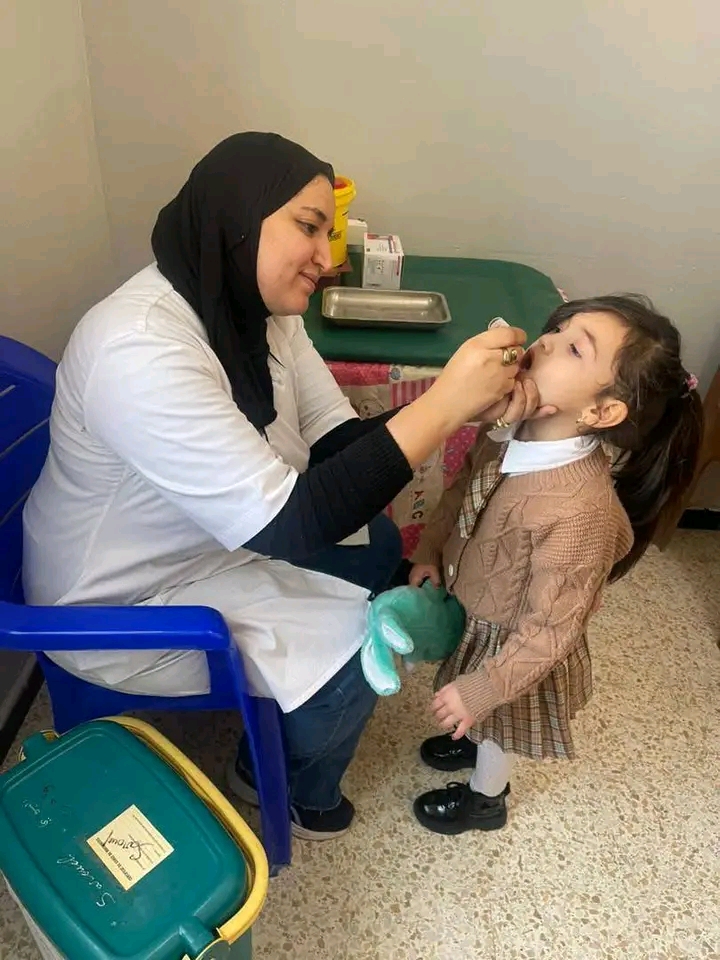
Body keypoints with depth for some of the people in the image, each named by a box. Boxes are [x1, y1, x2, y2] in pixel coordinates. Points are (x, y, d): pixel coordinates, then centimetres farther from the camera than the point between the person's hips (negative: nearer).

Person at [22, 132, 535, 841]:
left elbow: (336, 443, -6)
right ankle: (291, 791, 23)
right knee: (356, 649, -11)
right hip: (121, 603, -8)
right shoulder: (140, 349, -34)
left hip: (215, 539, 9)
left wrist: (467, 404, -21)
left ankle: (286, 722, 33)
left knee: (377, 545, 12)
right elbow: (288, 522, -37)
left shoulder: (258, 310, -7)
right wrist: (441, 403, -36)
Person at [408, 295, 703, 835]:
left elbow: (550, 629, -30)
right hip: (474, 614, 6)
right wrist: (431, 551, 3)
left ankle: (485, 800, 56)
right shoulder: (512, 430, -19)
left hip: (513, 647, -6)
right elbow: (463, 491, 2)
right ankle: (471, 740, 67)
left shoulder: (579, 511, -41)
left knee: (497, 722, 25)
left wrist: (481, 689, -22)